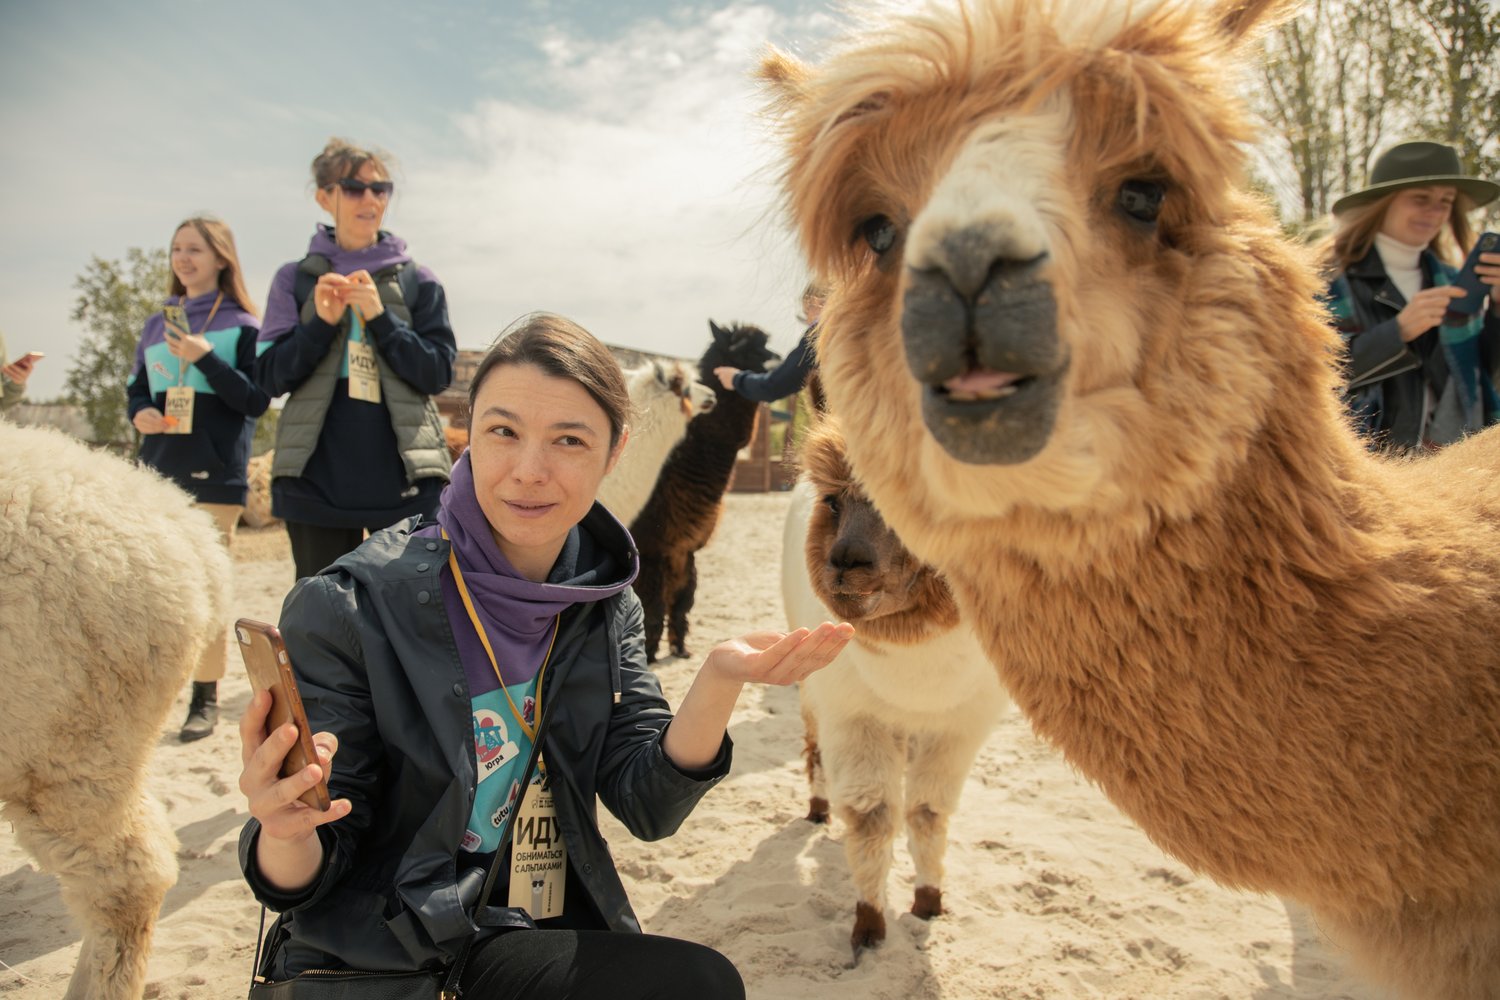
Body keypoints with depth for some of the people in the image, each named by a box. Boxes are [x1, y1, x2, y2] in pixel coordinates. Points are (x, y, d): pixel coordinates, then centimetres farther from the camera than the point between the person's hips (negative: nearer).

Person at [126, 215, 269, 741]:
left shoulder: (241, 325, 0)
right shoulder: (156, 325, 15)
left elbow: (256, 400, -8)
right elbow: (136, 389, 20)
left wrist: (206, 357, -18)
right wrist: (139, 413, -2)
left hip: (215, 475, -5)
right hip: (158, 471, 5)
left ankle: (206, 701, 10)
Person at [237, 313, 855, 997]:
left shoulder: (605, 604, -3)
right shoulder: (348, 608, -18)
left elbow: (646, 806, -9)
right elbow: (306, 886, -13)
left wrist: (718, 681, -26)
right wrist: (283, 833, -37)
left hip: (553, 927, 6)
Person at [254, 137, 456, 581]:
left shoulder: (417, 281, 7)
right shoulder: (295, 279, 8)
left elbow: (439, 373, -1)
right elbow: (270, 377, 4)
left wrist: (380, 317, -12)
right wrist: (320, 323, -11)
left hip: (402, 476, -1)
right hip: (318, 476, 1)